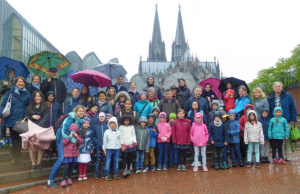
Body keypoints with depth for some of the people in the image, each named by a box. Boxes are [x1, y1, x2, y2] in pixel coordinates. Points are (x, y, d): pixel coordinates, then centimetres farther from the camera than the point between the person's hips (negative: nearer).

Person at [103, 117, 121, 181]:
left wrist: (120, 147, 9)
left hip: (116, 149, 2)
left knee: (116, 161, 8)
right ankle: (107, 174, 7)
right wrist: (104, 149, 1)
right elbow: (104, 141, 2)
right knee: (108, 161, -2)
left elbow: (120, 140, 11)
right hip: (109, 149, -2)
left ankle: (116, 174, 18)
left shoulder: (118, 132, 5)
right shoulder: (107, 132, 0)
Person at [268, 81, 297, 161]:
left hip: (287, 122, -1)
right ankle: (281, 156, 13)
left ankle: (288, 156, 14)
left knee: (287, 139, 3)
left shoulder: (288, 96, 4)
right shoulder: (270, 99, 7)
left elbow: (293, 108, 3)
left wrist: (293, 119, -3)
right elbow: (269, 111, 9)